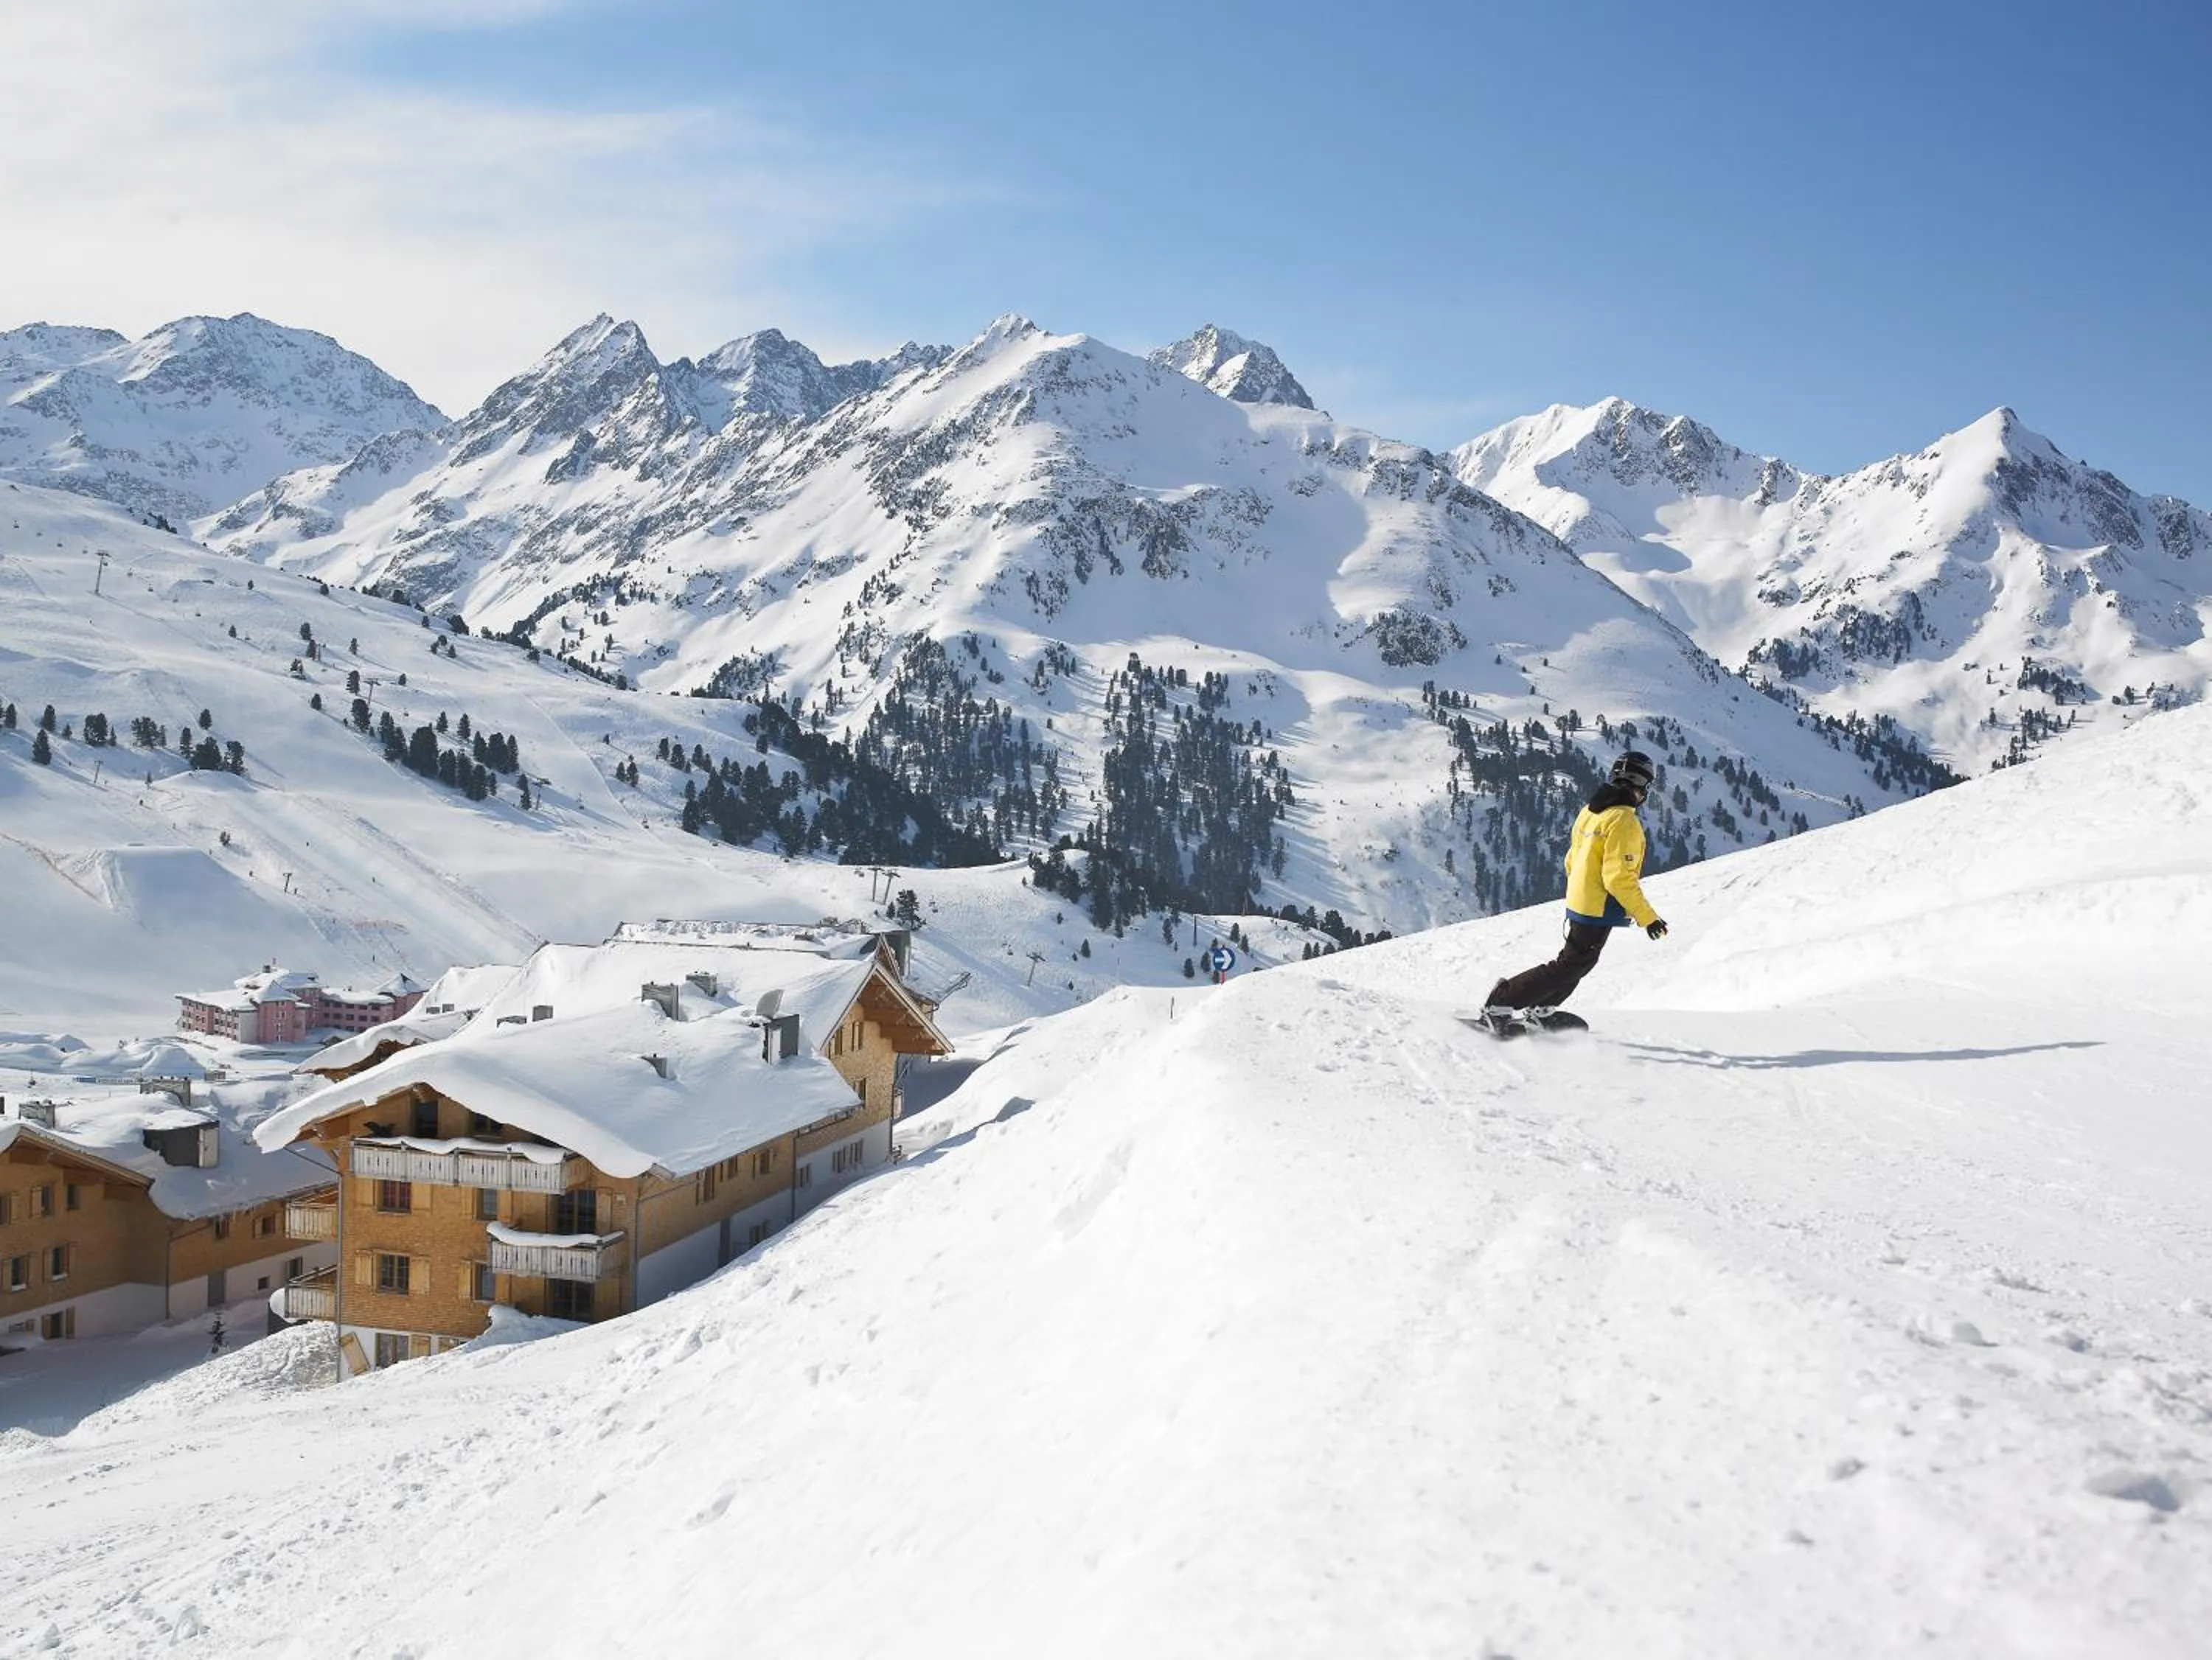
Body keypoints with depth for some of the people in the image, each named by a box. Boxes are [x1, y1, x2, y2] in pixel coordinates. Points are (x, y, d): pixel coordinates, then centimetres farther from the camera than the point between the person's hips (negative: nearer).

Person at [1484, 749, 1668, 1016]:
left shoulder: (1589, 811, 6)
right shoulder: (1624, 821, -21)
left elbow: (1573, 860, 14)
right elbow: (1619, 877, -25)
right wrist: (1647, 917, -18)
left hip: (1578, 901, 9)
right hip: (1600, 911, -9)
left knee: (1580, 962, 23)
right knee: (1570, 967, -1)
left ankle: (1540, 1009, 30)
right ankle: (1502, 1002, -3)